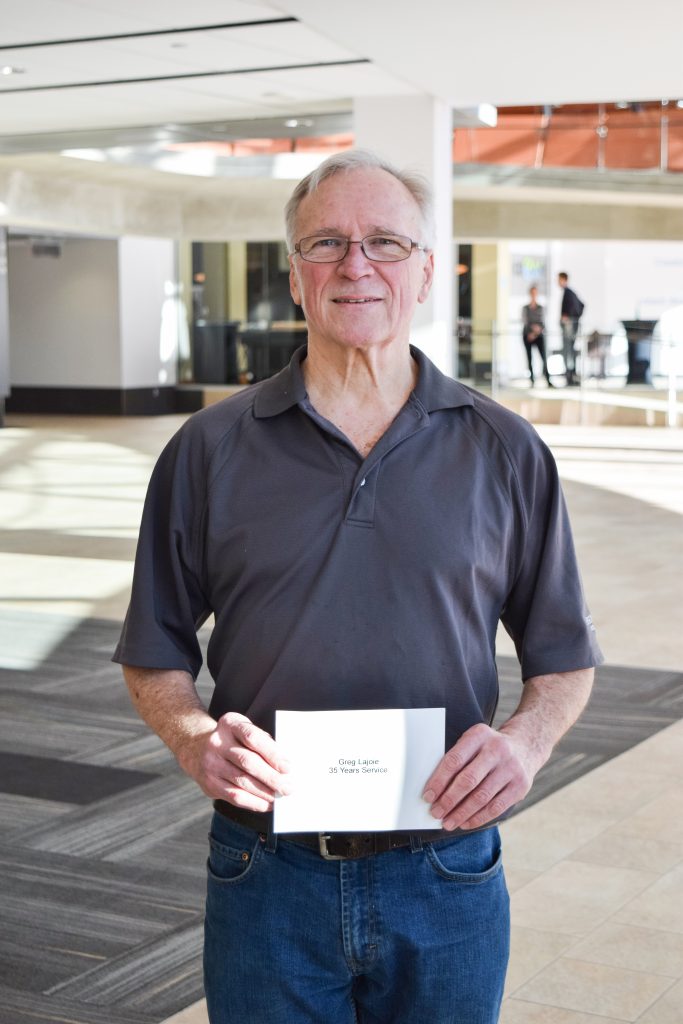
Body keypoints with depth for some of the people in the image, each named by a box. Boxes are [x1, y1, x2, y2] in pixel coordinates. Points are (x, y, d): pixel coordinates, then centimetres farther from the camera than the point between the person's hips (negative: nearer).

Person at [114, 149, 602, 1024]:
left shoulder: (506, 454, 2)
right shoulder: (208, 451, 0)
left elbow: (564, 659, 8)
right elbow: (156, 657, 6)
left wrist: (524, 740, -11)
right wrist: (195, 739, -13)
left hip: (447, 880, 1)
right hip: (266, 877, 0)